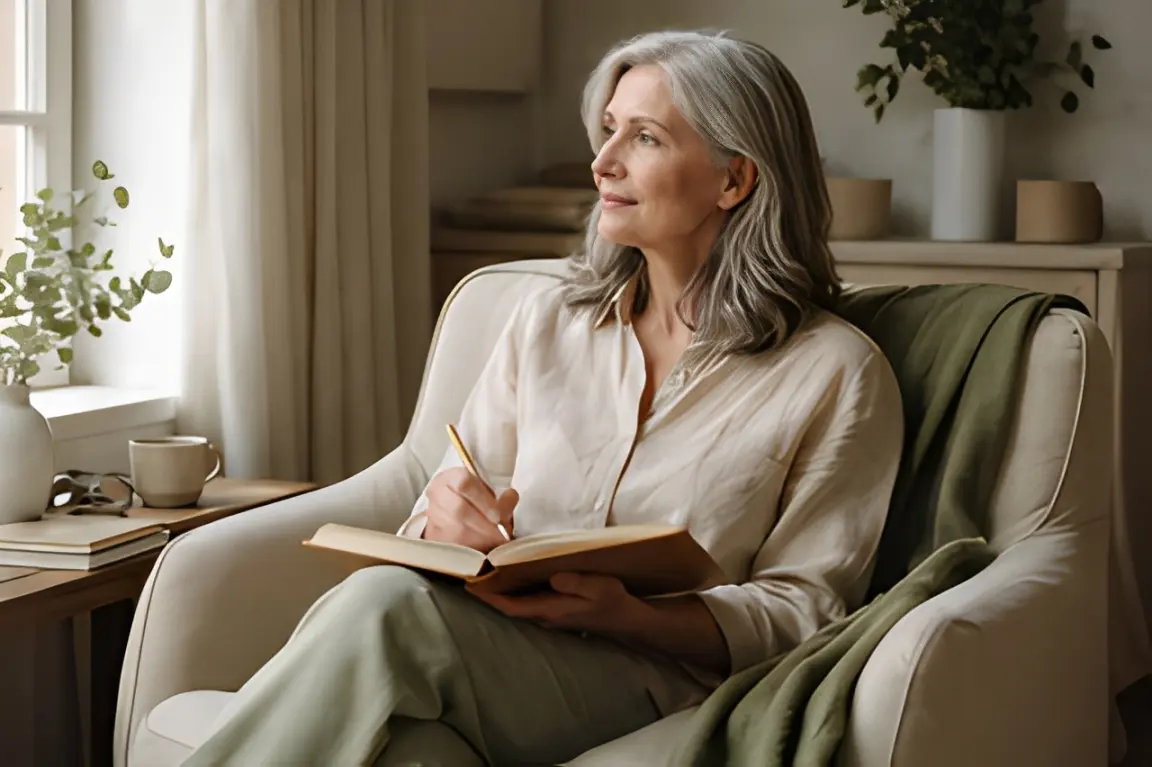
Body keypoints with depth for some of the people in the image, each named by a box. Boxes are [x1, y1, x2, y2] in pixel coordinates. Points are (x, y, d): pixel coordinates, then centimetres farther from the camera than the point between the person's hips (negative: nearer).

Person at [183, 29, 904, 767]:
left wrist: (628, 615, -17)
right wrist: (447, 519, -9)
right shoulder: (547, 324, 19)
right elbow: (452, 506, 18)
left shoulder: (834, 373, 4)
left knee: (387, 604, -33)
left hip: (656, 678, -3)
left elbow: (803, 609, 0)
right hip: (491, 651, 4)